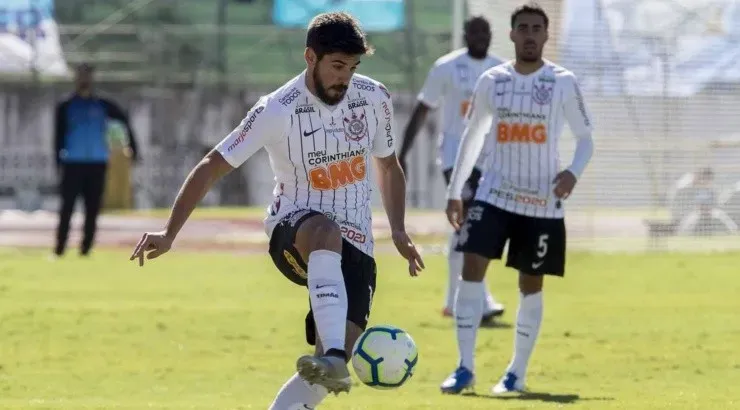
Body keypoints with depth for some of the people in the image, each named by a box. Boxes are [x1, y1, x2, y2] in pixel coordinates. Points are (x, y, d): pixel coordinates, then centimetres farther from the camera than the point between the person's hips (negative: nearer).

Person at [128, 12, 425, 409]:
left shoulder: (373, 98, 0)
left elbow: (389, 166, 18)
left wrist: (398, 230, 5)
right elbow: (212, 167, -10)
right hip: (293, 230, -4)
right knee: (326, 232, -43)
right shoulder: (277, 111, -13)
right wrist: (169, 234, -18)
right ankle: (332, 361, -58)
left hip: (354, 246, 4)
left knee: (339, 353, -18)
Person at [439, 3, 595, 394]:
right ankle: (465, 368, -8)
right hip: (495, 194, 1)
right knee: (471, 269, -13)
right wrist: (454, 191, 13)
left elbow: (585, 138, 3)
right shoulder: (491, 81, 3)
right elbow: (472, 135, 14)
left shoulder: (563, 83, -3)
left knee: (531, 285, 5)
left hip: (542, 201, -1)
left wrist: (574, 172, -17)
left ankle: (517, 373, 18)